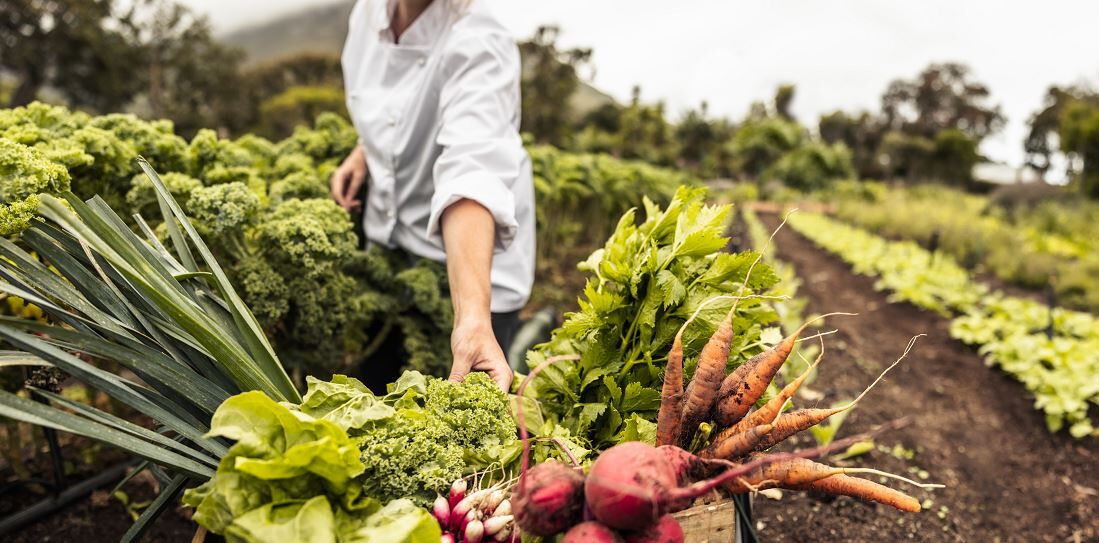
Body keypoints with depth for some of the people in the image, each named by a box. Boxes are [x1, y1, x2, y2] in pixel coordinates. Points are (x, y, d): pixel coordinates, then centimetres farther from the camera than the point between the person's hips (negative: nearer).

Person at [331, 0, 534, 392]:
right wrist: (364, 151, -1)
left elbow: (471, 174, -42)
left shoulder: (477, 46, -26)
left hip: (469, 264, -6)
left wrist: (474, 315, -54)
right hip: (387, 242, 7)